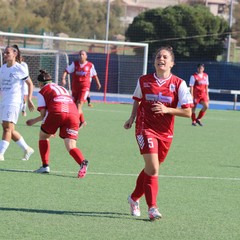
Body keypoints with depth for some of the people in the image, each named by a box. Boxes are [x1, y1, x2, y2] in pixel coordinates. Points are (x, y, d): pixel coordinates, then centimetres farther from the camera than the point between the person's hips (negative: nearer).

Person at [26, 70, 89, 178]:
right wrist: (34, 120, 45)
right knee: (71, 147, -1)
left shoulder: (42, 92, 18)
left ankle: (45, 166, 18)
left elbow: (43, 114, 10)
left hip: (57, 113, -4)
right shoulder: (63, 89, 36)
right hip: (73, 113, 4)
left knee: (43, 136, 23)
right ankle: (82, 162, -31)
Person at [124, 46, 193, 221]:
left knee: (151, 168, 13)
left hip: (165, 133, 2)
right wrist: (132, 118, 7)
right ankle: (152, 207, -11)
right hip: (145, 128, -2)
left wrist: (167, 110, -18)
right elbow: (137, 100, 19)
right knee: (153, 168, -17)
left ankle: (134, 198, 36)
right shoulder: (144, 81, 0)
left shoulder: (179, 84, -6)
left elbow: (187, 112, -7)